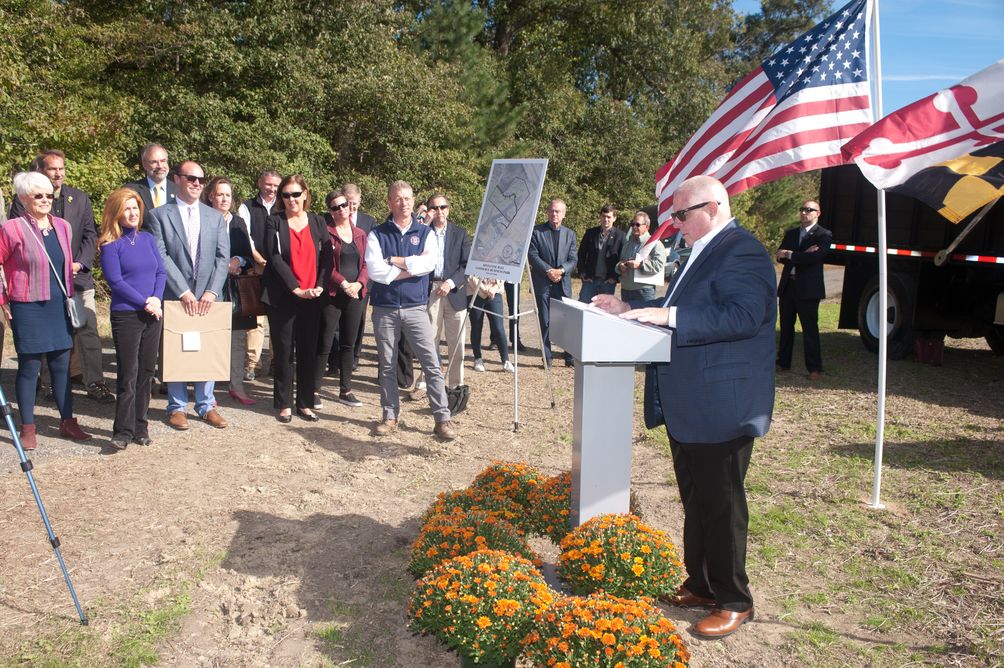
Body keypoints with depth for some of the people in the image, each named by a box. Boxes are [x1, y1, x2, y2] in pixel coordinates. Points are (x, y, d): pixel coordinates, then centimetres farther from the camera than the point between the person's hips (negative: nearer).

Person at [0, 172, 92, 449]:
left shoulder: (62, 226, 7)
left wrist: (68, 296, 12)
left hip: (58, 307, 5)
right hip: (28, 308, -5)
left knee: (62, 365, 11)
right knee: (29, 367, 2)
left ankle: (67, 421, 21)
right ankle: (27, 428, 14)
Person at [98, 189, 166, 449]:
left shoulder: (148, 238, 10)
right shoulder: (111, 245, -4)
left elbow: (161, 272, 7)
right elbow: (115, 281, -10)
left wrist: (156, 298, -9)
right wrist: (144, 303, -14)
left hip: (153, 314, 5)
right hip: (126, 315, -5)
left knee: (146, 372, 9)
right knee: (128, 374, -4)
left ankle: (140, 427, 18)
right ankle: (123, 431, 3)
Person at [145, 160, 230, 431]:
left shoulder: (215, 217, 10)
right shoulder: (158, 215, 1)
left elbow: (222, 257, 4)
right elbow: (161, 256, -8)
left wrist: (212, 291, -9)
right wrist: (184, 292, -15)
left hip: (207, 297, 3)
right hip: (174, 296, -2)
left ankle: (206, 405, 19)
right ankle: (177, 406, 18)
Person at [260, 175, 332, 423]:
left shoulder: (317, 222, 9)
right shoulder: (274, 222, 1)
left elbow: (327, 257, 4)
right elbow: (274, 257, -8)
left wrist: (319, 286, -9)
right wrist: (296, 288, -15)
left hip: (311, 297, 2)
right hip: (282, 297, -2)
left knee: (308, 351, 5)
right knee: (283, 351, 3)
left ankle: (306, 403, 15)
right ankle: (284, 404, 12)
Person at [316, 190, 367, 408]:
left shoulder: (360, 234, 12)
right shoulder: (326, 232, -4)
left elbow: (365, 264, 10)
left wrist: (359, 283, -7)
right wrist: (343, 284, -15)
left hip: (355, 294, 5)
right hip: (332, 294, -5)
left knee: (349, 344, 10)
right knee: (325, 344, -3)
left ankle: (345, 390, 18)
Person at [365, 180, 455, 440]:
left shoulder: (425, 232, 5)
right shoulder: (377, 234, 2)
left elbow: (429, 263, -12)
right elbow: (375, 271, -13)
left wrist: (394, 260, -8)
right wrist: (412, 266, -9)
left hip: (415, 307, 0)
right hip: (384, 309, 0)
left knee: (432, 364, -5)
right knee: (387, 366, 9)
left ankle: (442, 418, 0)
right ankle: (390, 416, 20)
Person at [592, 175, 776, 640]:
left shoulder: (742, 252, -16)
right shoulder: (703, 253, 16)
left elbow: (743, 315, -30)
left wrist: (668, 316, -31)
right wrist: (631, 308, 12)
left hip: (721, 410, -10)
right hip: (688, 408, 10)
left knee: (721, 505, 3)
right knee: (696, 502, 19)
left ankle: (734, 602, 19)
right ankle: (700, 585, 34)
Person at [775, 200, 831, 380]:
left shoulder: (823, 235, -2)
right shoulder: (791, 233, 15)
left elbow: (816, 257, -18)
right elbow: (780, 256, 2)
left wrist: (790, 254, -13)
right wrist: (803, 254, -14)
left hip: (808, 289, -6)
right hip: (787, 286, 6)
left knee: (810, 328, -2)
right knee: (786, 326, 12)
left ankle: (814, 368, 5)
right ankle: (783, 362, 23)